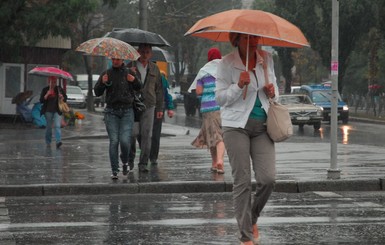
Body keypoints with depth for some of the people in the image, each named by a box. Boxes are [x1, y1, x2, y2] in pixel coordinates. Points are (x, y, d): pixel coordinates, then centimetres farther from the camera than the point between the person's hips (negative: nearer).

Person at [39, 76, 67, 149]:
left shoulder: (59, 89, 6)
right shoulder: (45, 90, 1)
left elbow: (65, 98, 13)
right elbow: (41, 100, -5)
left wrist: (62, 98, -10)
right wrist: (47, 95, -19)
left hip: (57, 111, 0)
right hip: (48, 111, 0)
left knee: (57, 126, -14)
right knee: (49, 126, 7)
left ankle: (58, 141, -25)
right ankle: (48, 142, 22)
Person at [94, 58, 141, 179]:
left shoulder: (129, 73, 6)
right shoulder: (106, 74, 6)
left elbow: (139, 89, 12)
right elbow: (97, 92, 5)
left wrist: (134, 80, -7)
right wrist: (102, 83, -14)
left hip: (127, 111, 0)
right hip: (111, 112, 0)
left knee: (125, 141, -11)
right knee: (114, 141, -7)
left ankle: (125, 162, 19)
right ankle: (114, 171, 0)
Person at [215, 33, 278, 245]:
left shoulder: (266, 59, 9)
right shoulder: (226, 63, -4)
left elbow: (274, 89, 22)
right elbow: (220, 98, -5)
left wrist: (272, 93, -2)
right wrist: (239, 85, -20)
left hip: (262, 126, 4)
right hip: (237, 125, -4)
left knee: (267, 178, -8)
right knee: (242, 181, -3)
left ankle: (252, 219, 20)